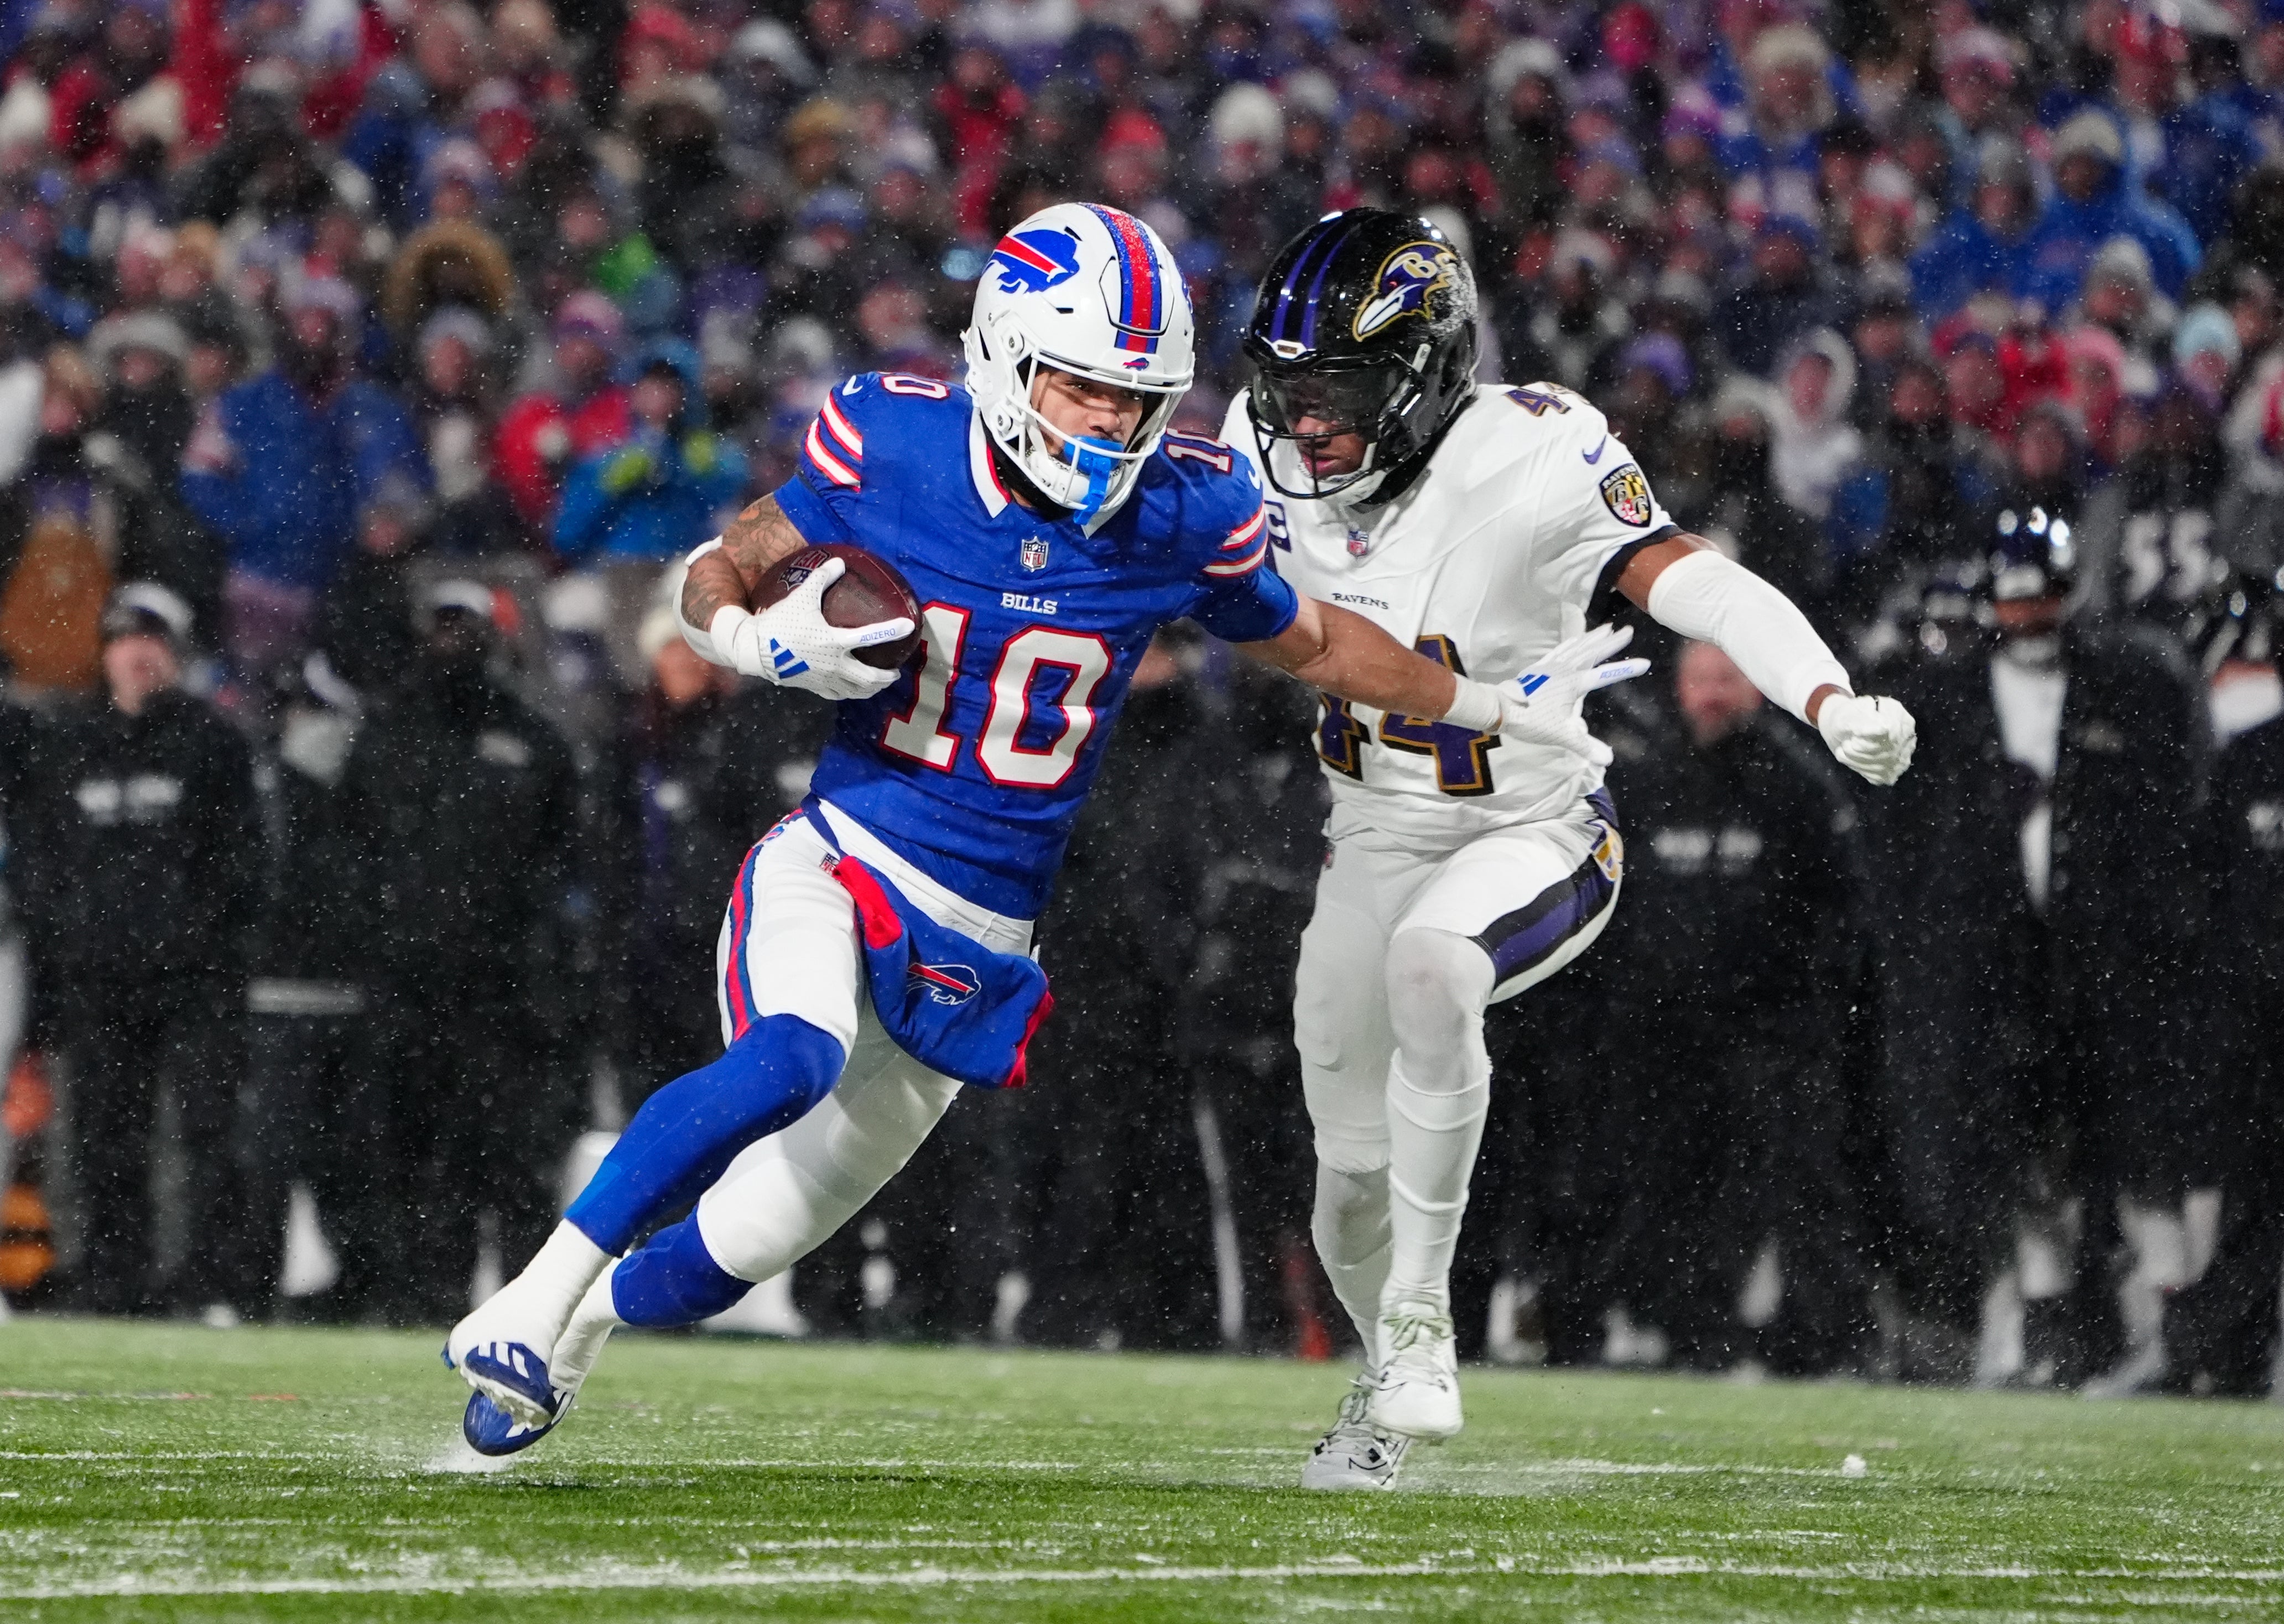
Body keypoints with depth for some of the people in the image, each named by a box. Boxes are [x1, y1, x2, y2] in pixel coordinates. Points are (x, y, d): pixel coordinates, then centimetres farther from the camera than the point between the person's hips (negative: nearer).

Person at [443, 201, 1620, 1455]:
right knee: (791, 1060, -37)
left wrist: (1493, 706, 20)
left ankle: (576, 1331, 37)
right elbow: (719, 573, 4)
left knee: (731, 1254, 7)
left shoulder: (1179, 514, -5)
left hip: (975, 950, 3)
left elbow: (1309, 644, 14)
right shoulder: (888, 446, -10)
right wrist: (756, 639, -18)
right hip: (837, 867, -3)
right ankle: (540, 1293, -25)